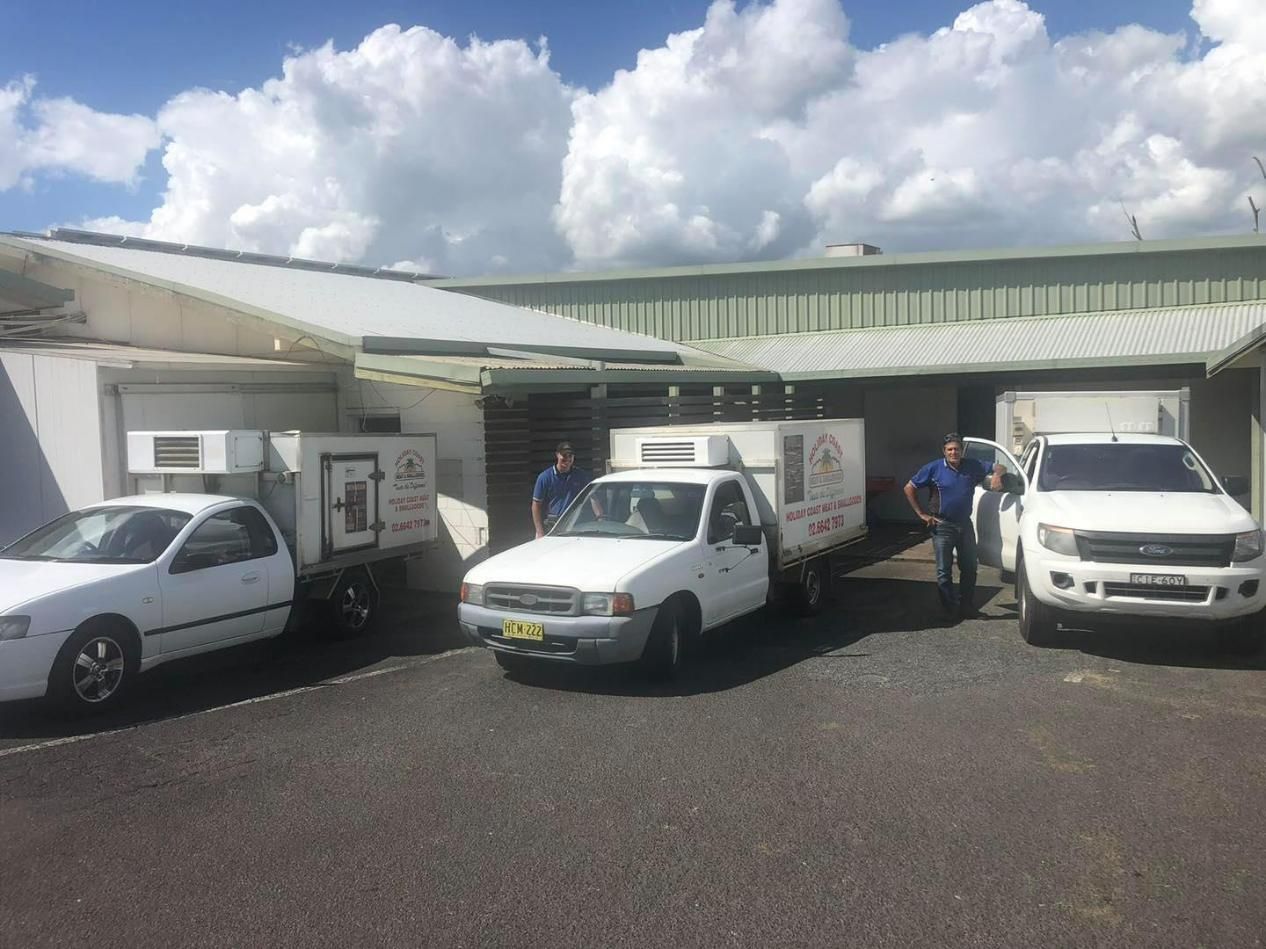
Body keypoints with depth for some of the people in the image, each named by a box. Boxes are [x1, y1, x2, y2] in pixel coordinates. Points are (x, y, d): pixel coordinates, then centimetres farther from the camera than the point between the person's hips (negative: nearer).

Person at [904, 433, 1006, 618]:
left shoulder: (972, 466, 2)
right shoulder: (934, 468, -6)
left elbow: (998, 468, 13)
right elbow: (909, 488, -2)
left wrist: (996, 475, -12)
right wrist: (922, 514, -6)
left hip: (965, 524, 4)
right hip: (943, 526, -3)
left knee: (969, 568, 10)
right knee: (944, 571, 0)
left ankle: (966, 606, 24)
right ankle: (950, 609, 9)